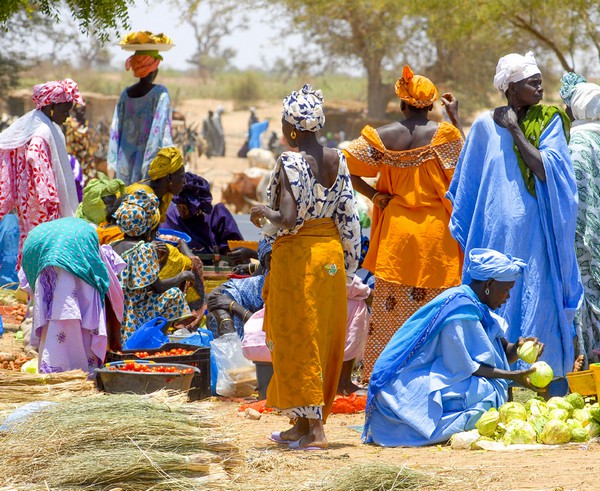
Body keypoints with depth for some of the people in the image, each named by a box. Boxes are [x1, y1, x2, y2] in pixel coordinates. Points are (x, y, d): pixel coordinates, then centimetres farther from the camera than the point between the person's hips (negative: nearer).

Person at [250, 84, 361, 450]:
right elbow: (348, 217, 4)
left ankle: (314, 428, -3)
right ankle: (304, 423, 21)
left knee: (299, 341, 0)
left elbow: (288, 219, -24)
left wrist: (263, 215, -5)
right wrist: (349, 264, 12)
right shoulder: (338, 160, 3)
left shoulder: (290, 163, -15)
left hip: (296, 256, -6)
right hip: (331, 254, 6)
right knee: (324, 339, 12)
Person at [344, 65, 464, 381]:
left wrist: (374, 195, 0)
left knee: (391, 311, 8)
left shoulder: (382, 136, -1)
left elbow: (345, 164, -4)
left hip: (395, 232, 2)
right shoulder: (443, 133, -8)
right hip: (435, 235, -2)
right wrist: (455, 118, 12)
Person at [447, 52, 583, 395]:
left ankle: (556, 400, 2)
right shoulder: (486, 125, 4)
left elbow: (547, 170, -12)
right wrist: (469, 237, 13)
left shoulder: (550, 122, 2)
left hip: (537, 235, -1)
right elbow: (467, 185, 13)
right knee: (497, 308, 2)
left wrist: (516, 131, -11)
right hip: (497, 235, 1)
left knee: (543, 311, -2)